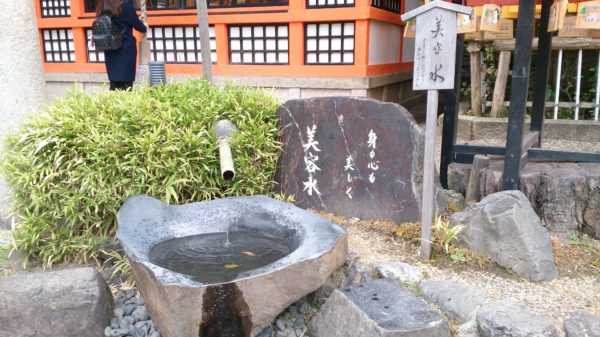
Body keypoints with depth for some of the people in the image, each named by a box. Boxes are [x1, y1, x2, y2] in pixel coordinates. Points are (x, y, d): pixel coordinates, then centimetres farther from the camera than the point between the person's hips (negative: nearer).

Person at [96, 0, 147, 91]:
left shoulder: (101, 8, 4)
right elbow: (138, 26, -1)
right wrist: (145, 28, 20)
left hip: (110, 51, 5)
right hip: (126, 50, -5)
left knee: (114, 84, 9)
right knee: (126, 84, 0)